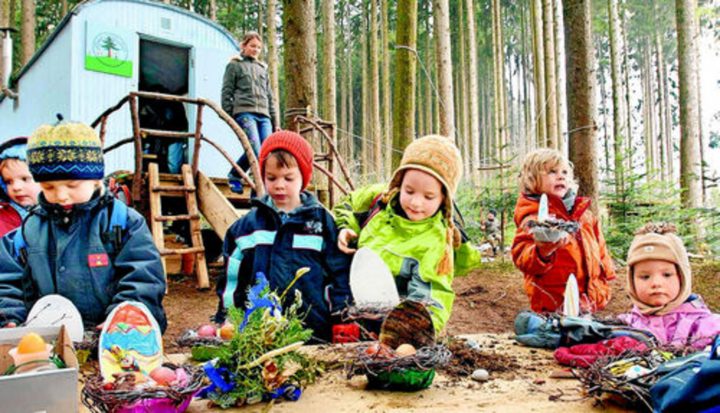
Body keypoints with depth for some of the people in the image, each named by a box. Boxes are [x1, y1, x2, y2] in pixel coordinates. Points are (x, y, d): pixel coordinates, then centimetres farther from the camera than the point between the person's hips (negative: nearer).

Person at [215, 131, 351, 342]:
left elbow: (339, 277, 4)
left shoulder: (322, 221, 2)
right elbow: (230, 281, 10)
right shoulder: (247, 225, 5)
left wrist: (342, 324, 0)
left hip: (314, 333, -1)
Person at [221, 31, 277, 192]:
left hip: (263, 115, 5)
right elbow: (226, 93, 6)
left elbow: (269, 96, 26)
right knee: (255, 149, -21)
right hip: (244, 112, -5)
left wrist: (274, 121, 18)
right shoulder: (234, 65, 12)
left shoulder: (262, 68, 27)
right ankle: (234, 176, -3)